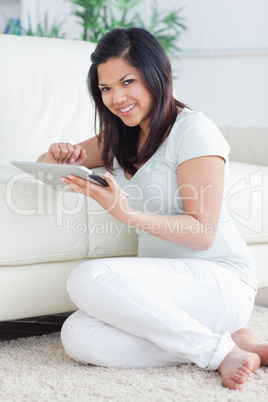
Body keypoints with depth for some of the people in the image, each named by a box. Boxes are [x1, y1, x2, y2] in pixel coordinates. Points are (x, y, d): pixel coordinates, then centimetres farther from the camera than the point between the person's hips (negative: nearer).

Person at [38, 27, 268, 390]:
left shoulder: (193, 129, -8)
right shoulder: (120, 138, 16)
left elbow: (203, 232, -13)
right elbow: (48, 163, 23)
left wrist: (126, 213, -26)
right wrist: (58, 157, -3)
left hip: (220, 278, -8)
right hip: (166, 282, 8)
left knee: (89, 278, -30)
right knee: (77, 338, -21)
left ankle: (219, 350, -17)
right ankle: (231, 339, -11)